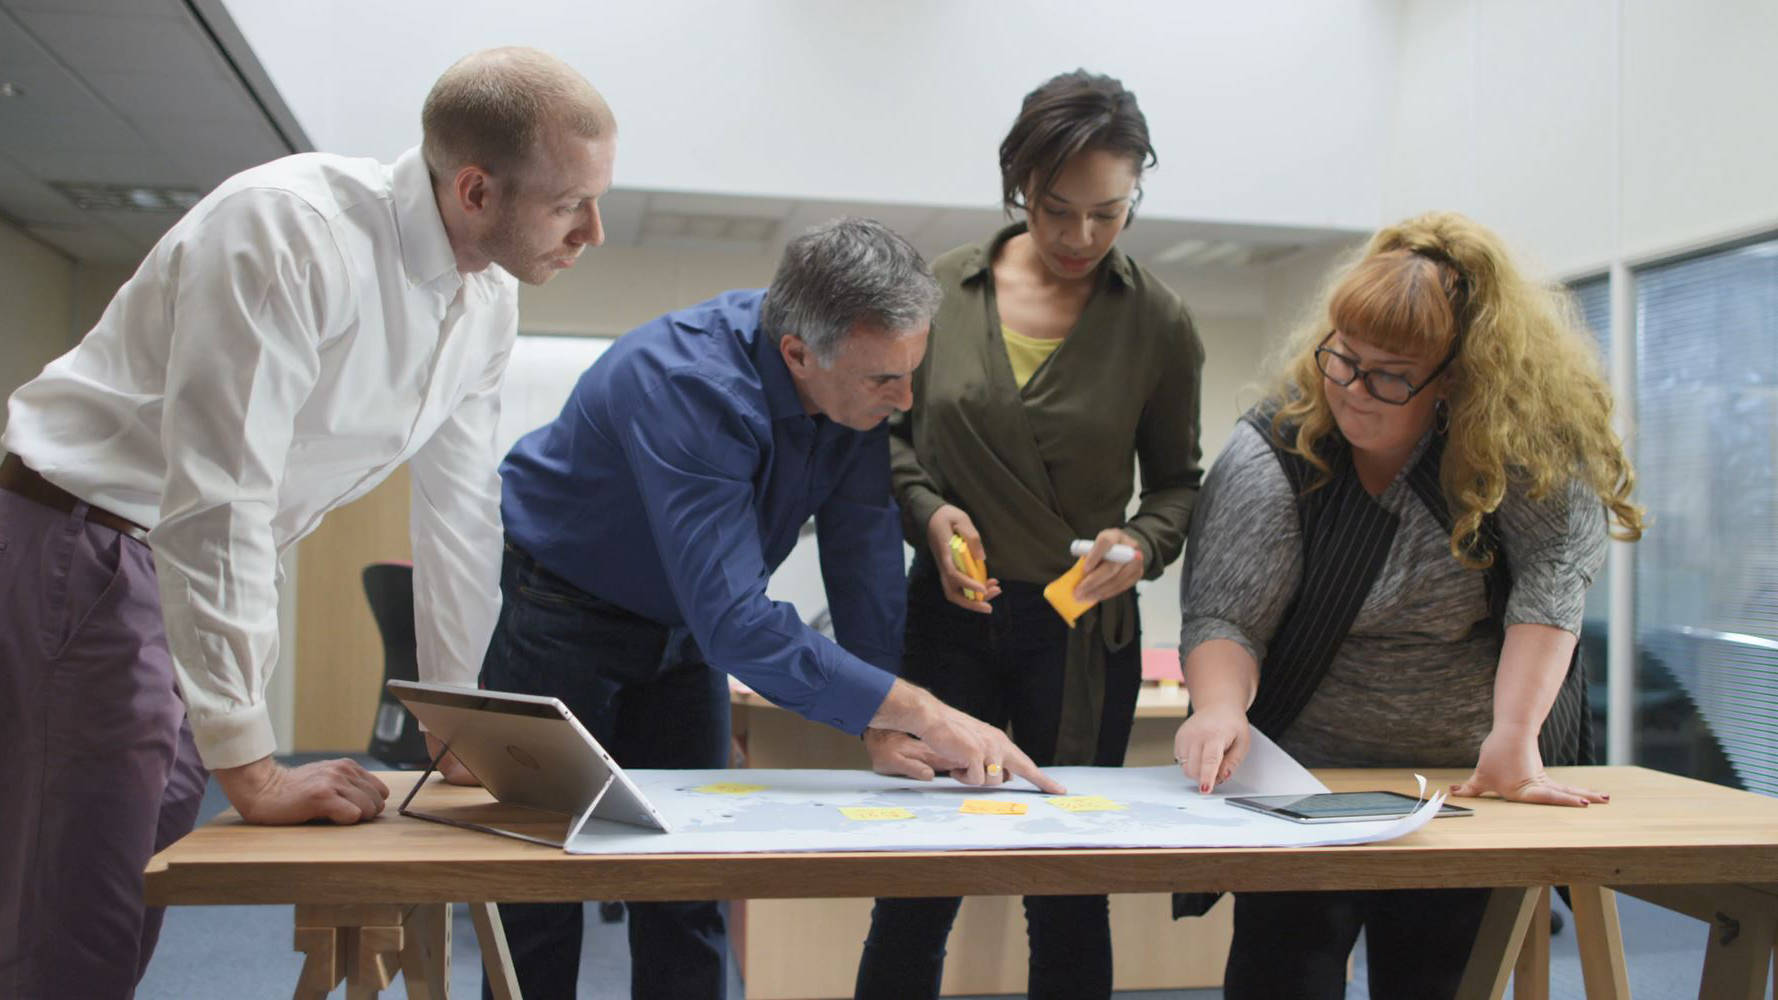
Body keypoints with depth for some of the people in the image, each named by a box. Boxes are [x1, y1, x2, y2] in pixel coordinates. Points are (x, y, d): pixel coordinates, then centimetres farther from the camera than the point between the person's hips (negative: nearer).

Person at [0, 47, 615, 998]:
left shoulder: (488, 295, -2)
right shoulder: (292, 230, -27)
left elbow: (458, 506, 6)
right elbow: (213, 501, -30)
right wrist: (253, 769, -29)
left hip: (211, 565, 8)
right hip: (84, 537, -8)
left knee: (145, 889, 15)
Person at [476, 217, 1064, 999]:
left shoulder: (864, 388, -16)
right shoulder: (682, 386, -37)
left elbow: (863, 558, -10)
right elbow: (734, 620, -42)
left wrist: (889, 728, -15)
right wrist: (920, 715, -42)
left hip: (682, 627, 6)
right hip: (556, 610, -6)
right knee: (540, 893, -2)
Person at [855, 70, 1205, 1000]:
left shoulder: (1157, 321, -1)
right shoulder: (944, 288, 0)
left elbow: (1176, 480, 7)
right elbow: (891, 428, 10)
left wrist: (1143, 544, -14)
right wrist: (927, 511, -8)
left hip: (1084, 626, 0)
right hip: (948, 611, 1)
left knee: (1070, 892, 8)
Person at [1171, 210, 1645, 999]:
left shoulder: (1525, 435, -11)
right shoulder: (1272, 455, -14)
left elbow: (1550, 576, -20)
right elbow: (1224, 615, -17)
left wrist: (1513, 739, -30)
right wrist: (1220, 710, -38)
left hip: (1469, 785, 2)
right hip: (1307, 784, -1)